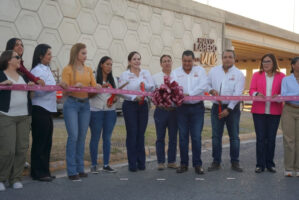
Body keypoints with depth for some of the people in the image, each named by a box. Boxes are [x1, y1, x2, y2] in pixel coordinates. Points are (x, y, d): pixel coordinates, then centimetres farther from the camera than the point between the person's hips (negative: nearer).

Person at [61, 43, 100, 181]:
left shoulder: (88, 70, 13)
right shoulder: (68, 69, -2)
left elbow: (94, 87, 10)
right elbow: (64, 91, -5)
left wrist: (99, 88, -11)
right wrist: (74, 87, -23)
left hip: (85, 104, 5)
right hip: (71, 104, -5)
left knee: (82, 137, 7)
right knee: (73, 136, -9)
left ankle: (80, 168, 15)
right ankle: (72, 171, -2)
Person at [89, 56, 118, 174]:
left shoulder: (113, 80, 14)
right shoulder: (94, 78, -2)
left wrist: (114, 100, -4)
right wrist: (101, 87, -18)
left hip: (110, 111, 5)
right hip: (96, 111, -4)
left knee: (107, 138, 7)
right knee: (95, 138, 0)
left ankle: (106, 165, 14)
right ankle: (94, 165, 9)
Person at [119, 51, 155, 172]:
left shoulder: (146, 73, 9)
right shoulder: (125, 75, -1)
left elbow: (152, 87, 0)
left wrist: (145, 86, -20)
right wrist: (135, 97, -21)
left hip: (143, 105, 3)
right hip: (130, 106, -3)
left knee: (141, 134, 8)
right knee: (132, 134, -2)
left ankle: (141, 162, 16)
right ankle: (132, 164, 6)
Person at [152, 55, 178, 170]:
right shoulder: (155, 77, 6)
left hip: (174, 110, 1)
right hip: (161, 110, -1)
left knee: (173, 138, 7)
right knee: (160, 138, 4)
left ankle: (171, 161, 17)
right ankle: (160, 162, 12)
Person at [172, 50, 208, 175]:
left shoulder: (200, 71, 5)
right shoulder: (176, 73, 7)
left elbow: (203, 86, -9)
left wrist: (189, 94, -19)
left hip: (197, 108, -1)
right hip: (182, 108, 1)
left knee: (196, 137, -1)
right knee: (183, 136, 5)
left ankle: (197, 164, 9)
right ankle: (184, 164, 15)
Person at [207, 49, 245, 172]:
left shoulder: (238, 74, -3)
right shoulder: (213, 71, 6)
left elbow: (237, 94, -10)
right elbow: (207, 85, 15)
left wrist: (228, 109, -15)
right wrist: (211, 90, -9)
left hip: (232, 108, -2)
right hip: (217, 107, 2)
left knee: (234, 137, 4)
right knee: (216, 136, 3)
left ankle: (235, 162, 15)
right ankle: (216, 162, 12)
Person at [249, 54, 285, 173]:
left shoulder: (281, 76, 5)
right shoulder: (257, 75, 8)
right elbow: (251, 90, 3)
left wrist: (278, 97, -18)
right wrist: (256, 94, -18)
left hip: (274, 112, 0)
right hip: (259, 111, 0)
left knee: (271, 138, 6)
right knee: (260, 138, 1)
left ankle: (270, 164, 18)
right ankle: (260, 164, 8)